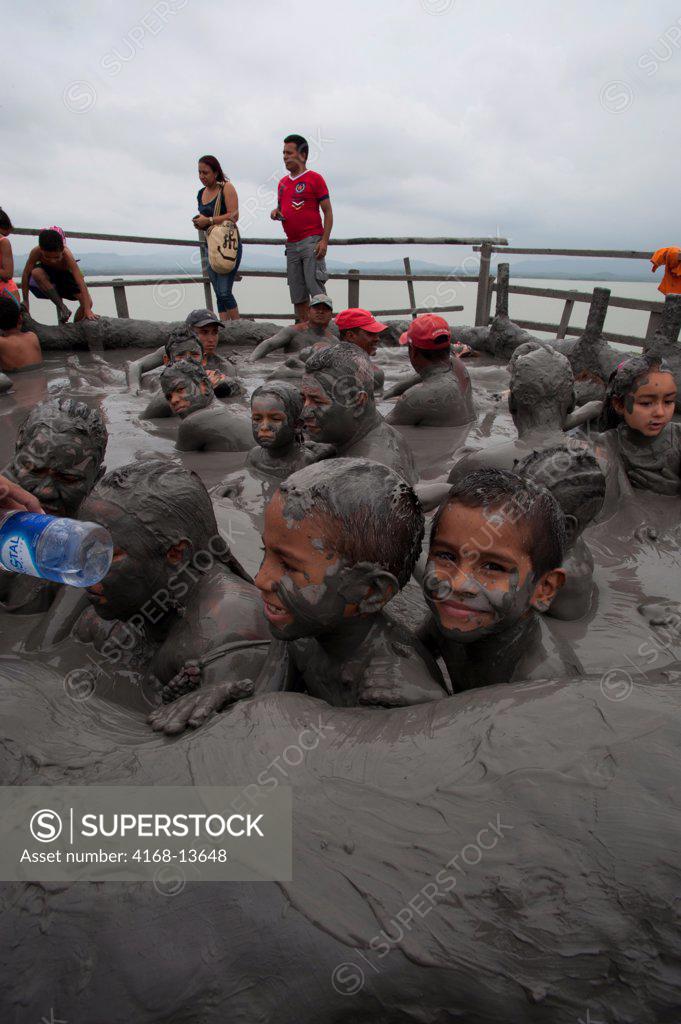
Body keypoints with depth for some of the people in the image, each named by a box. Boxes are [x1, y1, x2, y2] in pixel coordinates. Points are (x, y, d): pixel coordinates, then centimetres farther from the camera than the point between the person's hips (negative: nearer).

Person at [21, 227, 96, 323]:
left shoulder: (67, 254, -35)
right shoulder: (36, 252, -32)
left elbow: (81, 283, -41)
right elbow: (26, 275, -22)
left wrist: (87, 310, -48)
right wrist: (25, 302, -21)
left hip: (65, 274, 0)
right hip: (47, 274, 1)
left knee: (88, 303, -21)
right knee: (36, 273, -36)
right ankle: (61, 306, -23)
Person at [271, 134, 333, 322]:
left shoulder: (314, 178, 0)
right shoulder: (283, 182, 19)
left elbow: (328, 211, -4)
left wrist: (324, 241, -15)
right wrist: (275, 213, 5)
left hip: (311, 241, -6)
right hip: (291, 244, 6)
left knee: (315, 288, -12)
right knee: (297, 295, 5)